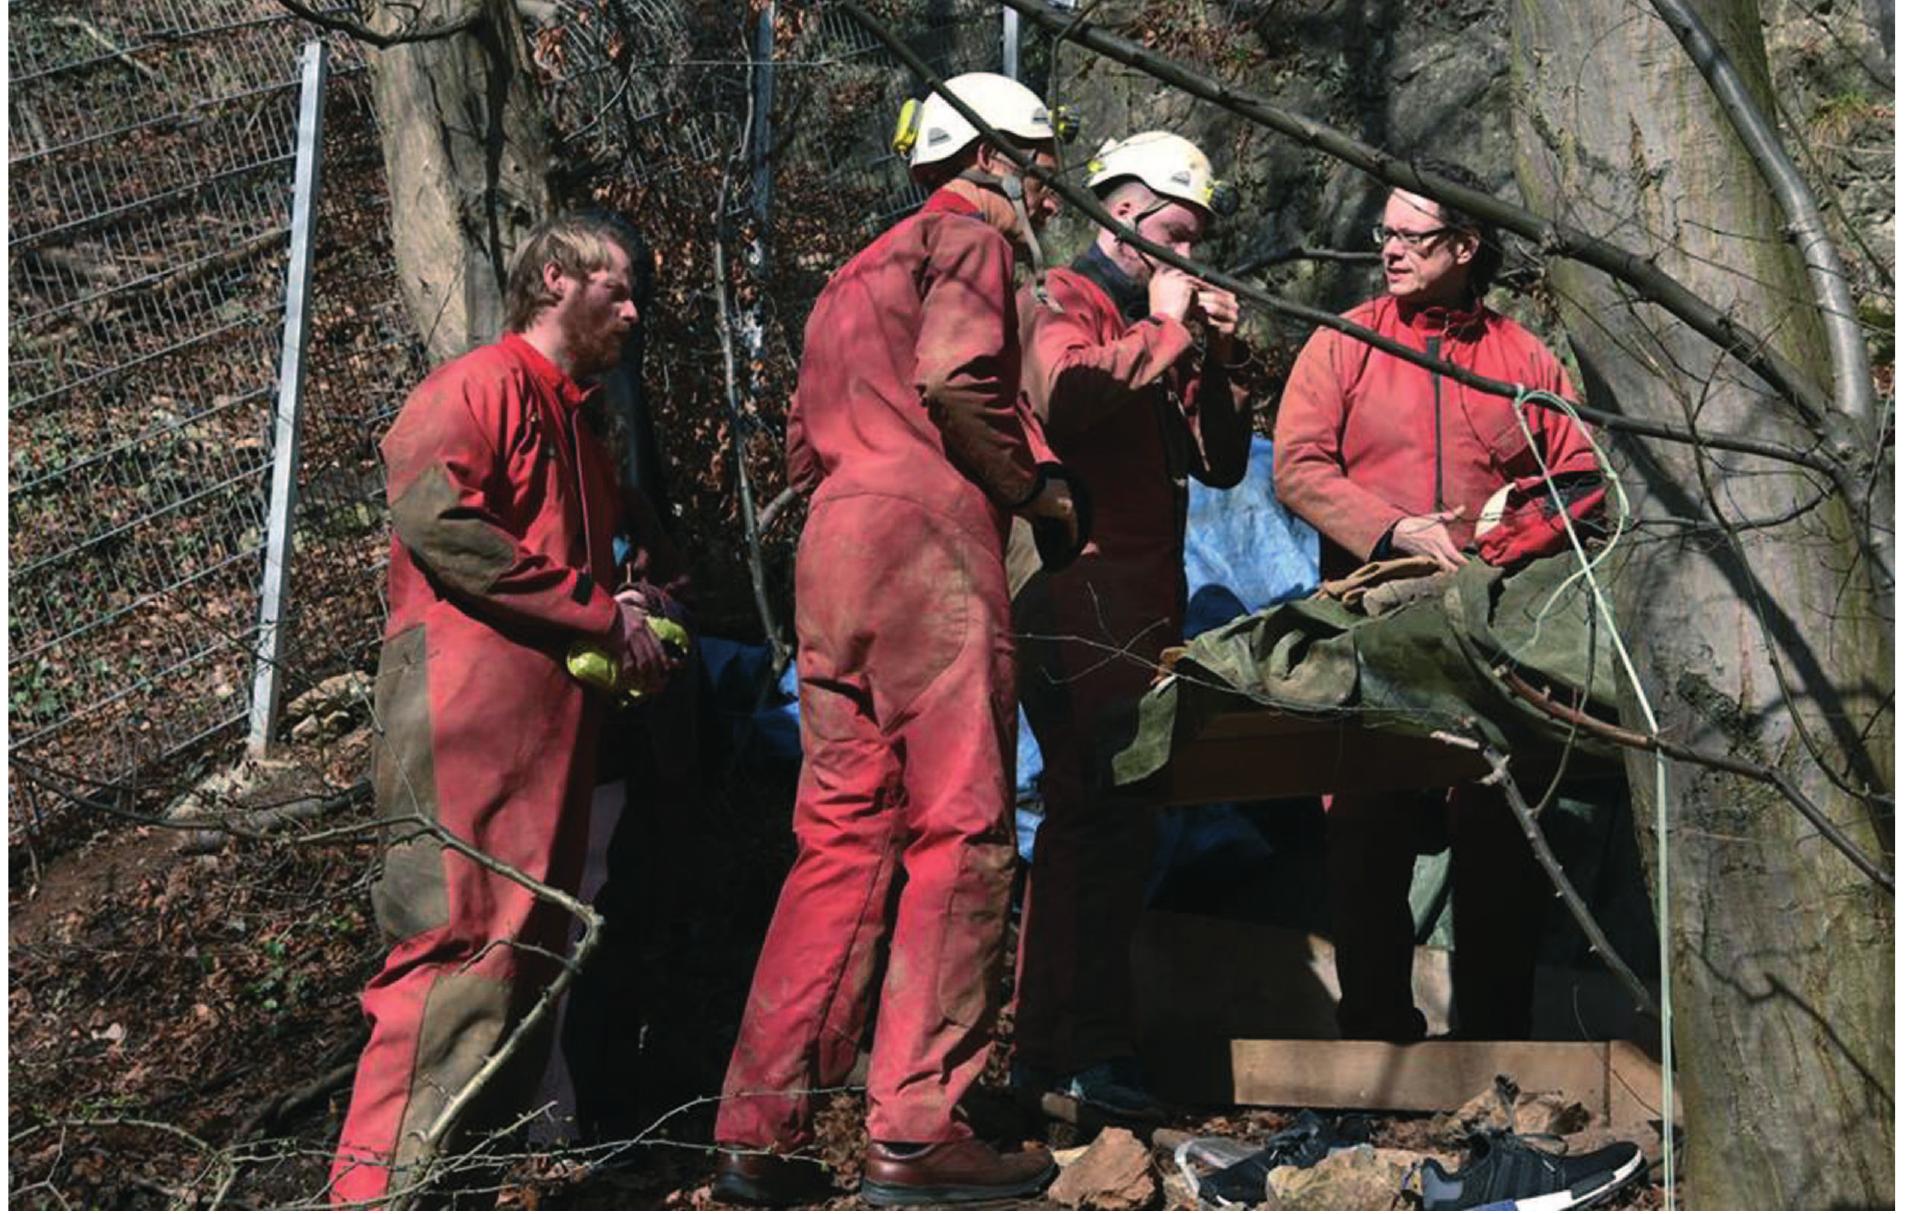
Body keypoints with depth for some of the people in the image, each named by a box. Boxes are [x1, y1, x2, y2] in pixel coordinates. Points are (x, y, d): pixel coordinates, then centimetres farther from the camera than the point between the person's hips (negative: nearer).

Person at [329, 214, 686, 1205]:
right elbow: (433, 513, -20)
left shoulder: (577, 425, 27)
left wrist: (639, 613, 10)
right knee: (464, 942, -16)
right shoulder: (483, 385, -3)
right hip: (470, 703, -10)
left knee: (532, 947, 9)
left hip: (556, 713, 10)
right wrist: (602, 613, -16)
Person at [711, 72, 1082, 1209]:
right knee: (960, 837, -6)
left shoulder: (859, 273, 29)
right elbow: (955, 380, -17)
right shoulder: (968, 238, 2)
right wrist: (1036, 485, -4)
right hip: (931, 542, -8)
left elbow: (806, 443, 25)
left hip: (832, 552, 9)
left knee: (842, 836, 8)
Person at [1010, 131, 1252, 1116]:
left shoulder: (1158, 329, 23)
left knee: (1092, 821, 10)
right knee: (1104, 820, -13)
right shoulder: (1063, 305, -2)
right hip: (1082, 608, -9)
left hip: (1142, 608, 9)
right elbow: (1067, 395, -25)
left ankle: (1045, 1045, 16)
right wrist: (1164, 333, -15)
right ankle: (1092, 1046, -11)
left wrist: (1219, 357, 4)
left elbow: (1220, 464, 17)